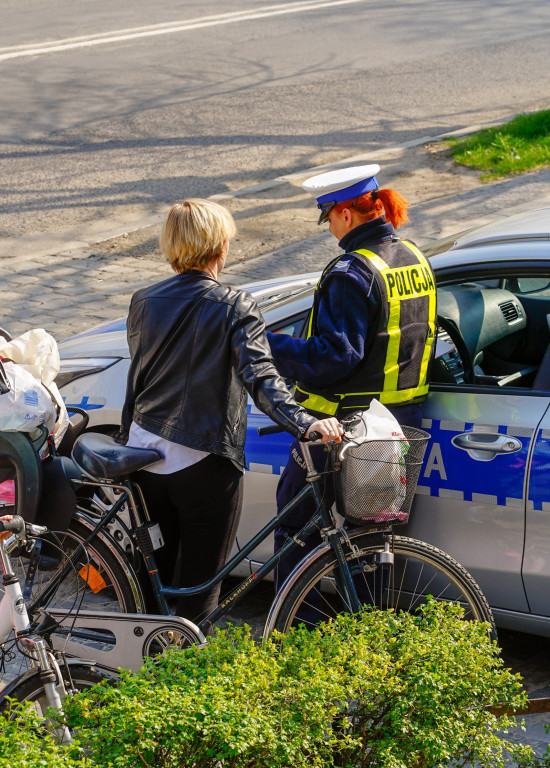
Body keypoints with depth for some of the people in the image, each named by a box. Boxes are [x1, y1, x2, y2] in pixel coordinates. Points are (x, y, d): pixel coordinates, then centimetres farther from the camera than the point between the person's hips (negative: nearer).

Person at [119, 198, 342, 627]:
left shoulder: (145, 303, 3)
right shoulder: (235, 308, -12)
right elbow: (260, 380, -25)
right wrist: (306, 424, -34)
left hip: (146, 455, 5)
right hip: (204, 463, -5)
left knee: (152, 574, 19)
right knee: (200, 583, 6)